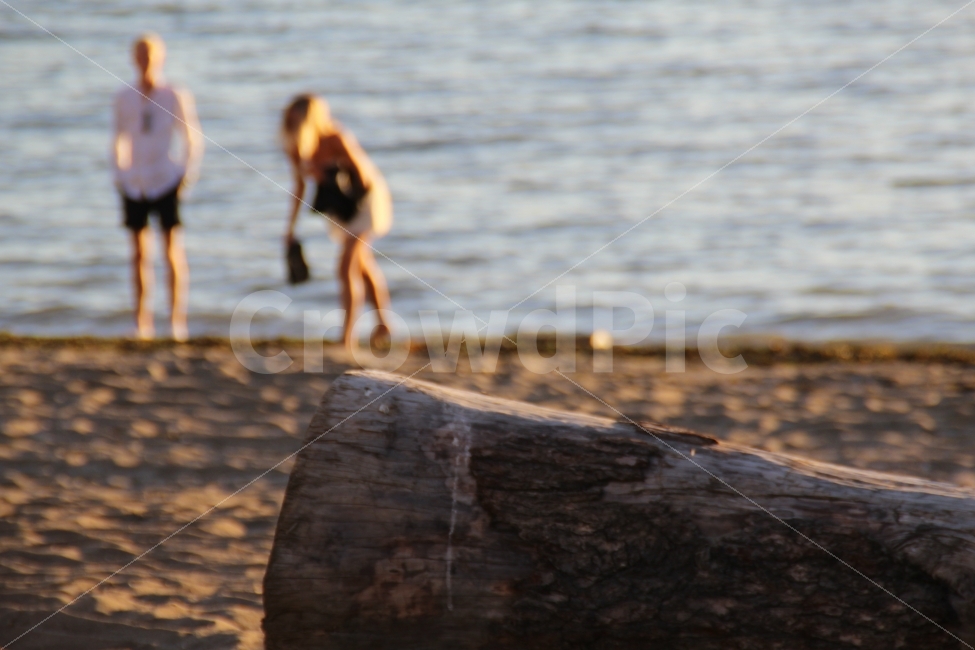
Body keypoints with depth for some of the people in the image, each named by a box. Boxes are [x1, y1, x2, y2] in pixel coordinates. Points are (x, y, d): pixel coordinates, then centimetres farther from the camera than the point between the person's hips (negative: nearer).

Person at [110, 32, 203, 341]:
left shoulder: (176, 97, -3)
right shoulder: (124, 98, 6)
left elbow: (193, 139, 3)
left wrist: (187, 175, -4)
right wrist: (118, 175, 10)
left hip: (167, 180, -3)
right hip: (134, 183, 3)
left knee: (173, 248, -5)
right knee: (140, 251, 6)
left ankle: (177, 318, -1)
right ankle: (142, 319, 11)